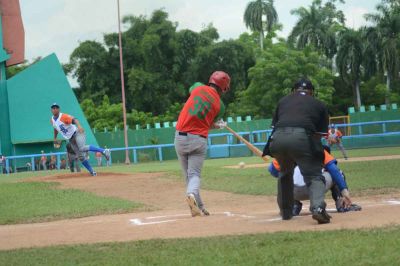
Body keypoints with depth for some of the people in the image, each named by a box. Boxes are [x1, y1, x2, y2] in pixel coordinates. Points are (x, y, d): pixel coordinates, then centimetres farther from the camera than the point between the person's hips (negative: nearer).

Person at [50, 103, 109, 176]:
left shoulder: (63, 116, -16)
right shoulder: (52, 120, 7)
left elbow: (74, 120, -31)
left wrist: (79, 126, -51)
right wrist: (55, 138, 31)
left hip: (77, 133, -7)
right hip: (70, 139, 7)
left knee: (82, 148, -33)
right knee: (81, 157, 2)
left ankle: (104, 151, -31)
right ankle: (92, 171, 9)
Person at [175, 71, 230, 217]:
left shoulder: (198, 87, 2)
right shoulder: (220, 105, 0)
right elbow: (210, 124, 8)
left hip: (180, 138, 2)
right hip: (199, 140, -2)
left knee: (188, 174, 11)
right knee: (195, 174, 1)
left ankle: (199, 207, 11)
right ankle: (192, 194, -30)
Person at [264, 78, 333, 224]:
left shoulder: (283, 101, 30)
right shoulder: (319, 105, 24)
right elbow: (319, 133, 17)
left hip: (277, 137, 3)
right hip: (302, 137, -3)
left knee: (284, 172, 28)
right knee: (314, 175, 3)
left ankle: (285, 211, 31)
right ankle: (318, 207, -23)